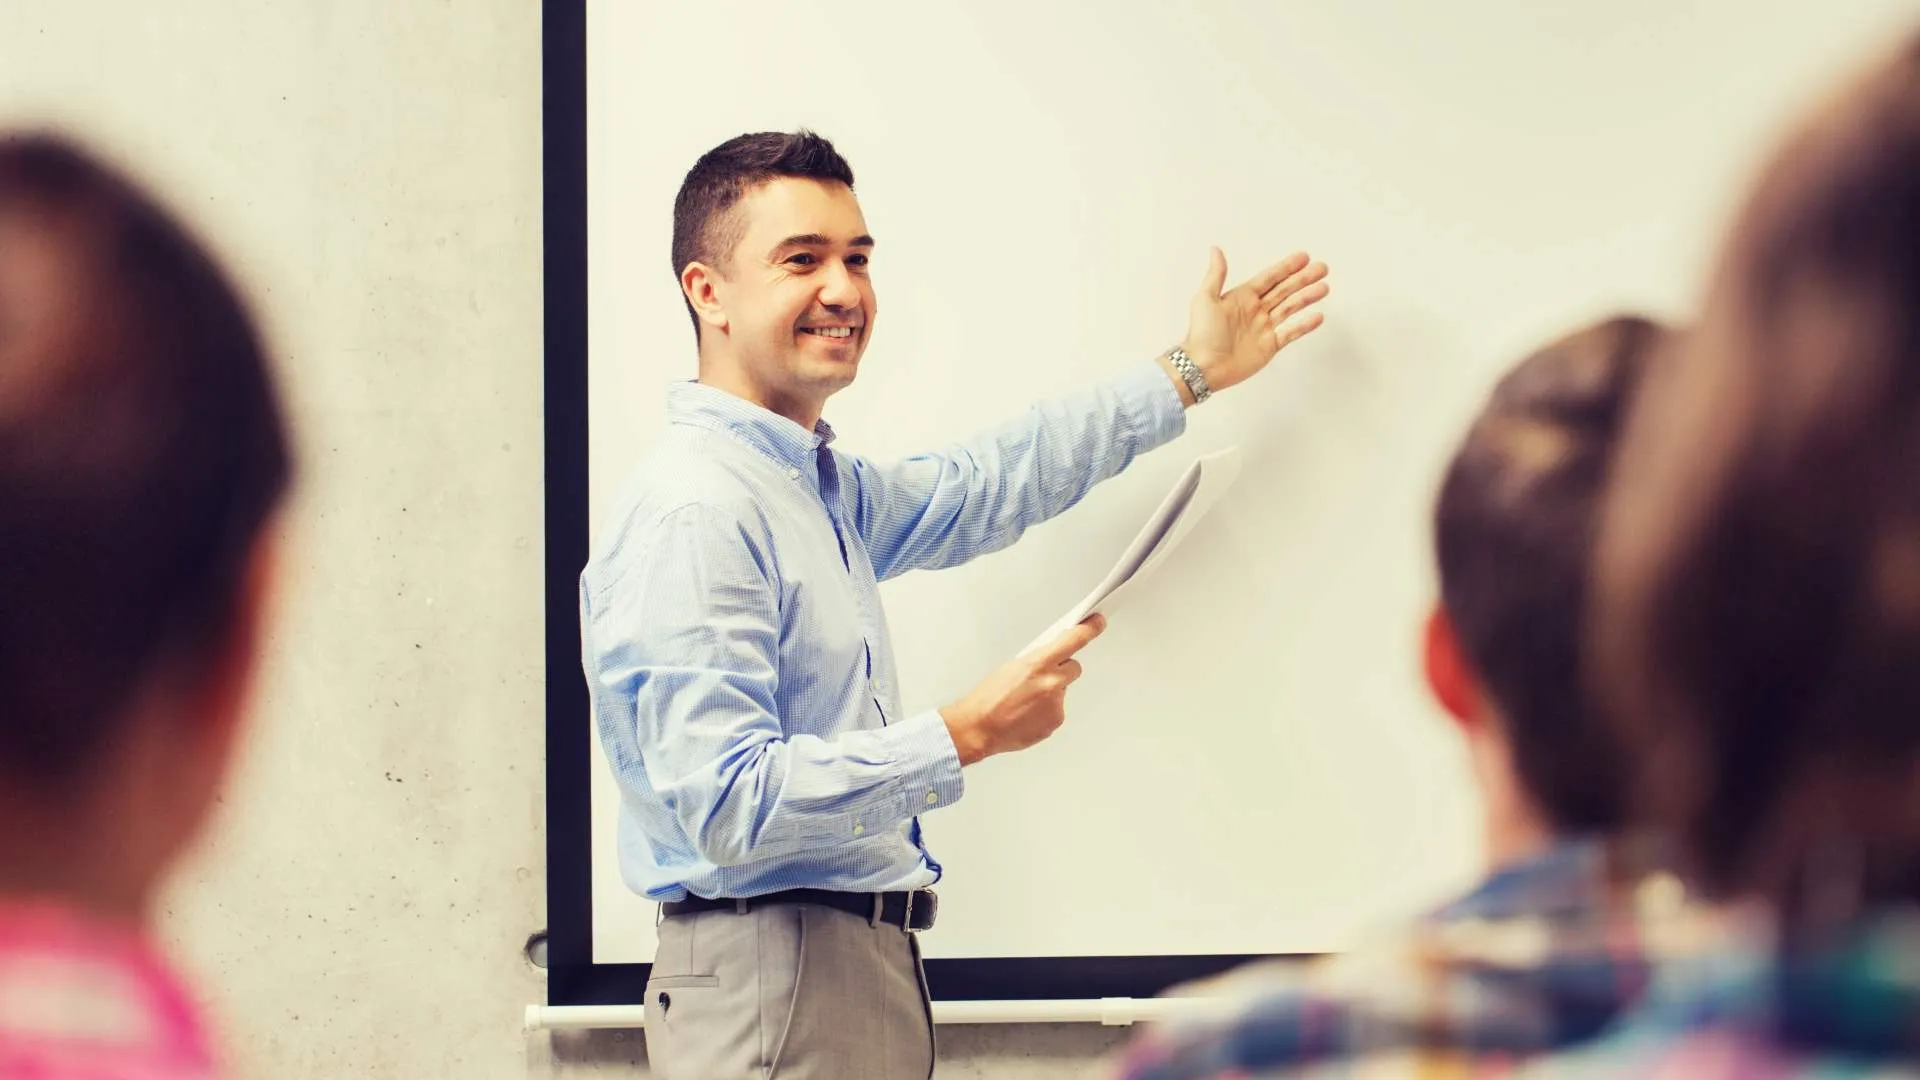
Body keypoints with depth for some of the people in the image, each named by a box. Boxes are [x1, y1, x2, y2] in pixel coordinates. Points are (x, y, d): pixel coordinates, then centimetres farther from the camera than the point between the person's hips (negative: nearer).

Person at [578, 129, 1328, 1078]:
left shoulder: (824, 490, 13)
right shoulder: (690, 512, -17)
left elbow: (985, 484, 30)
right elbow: (732, 804, -24)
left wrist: (1189, 373, 34)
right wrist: (965, 737, -19)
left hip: (867, 964, 9)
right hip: (772, 981, -9)